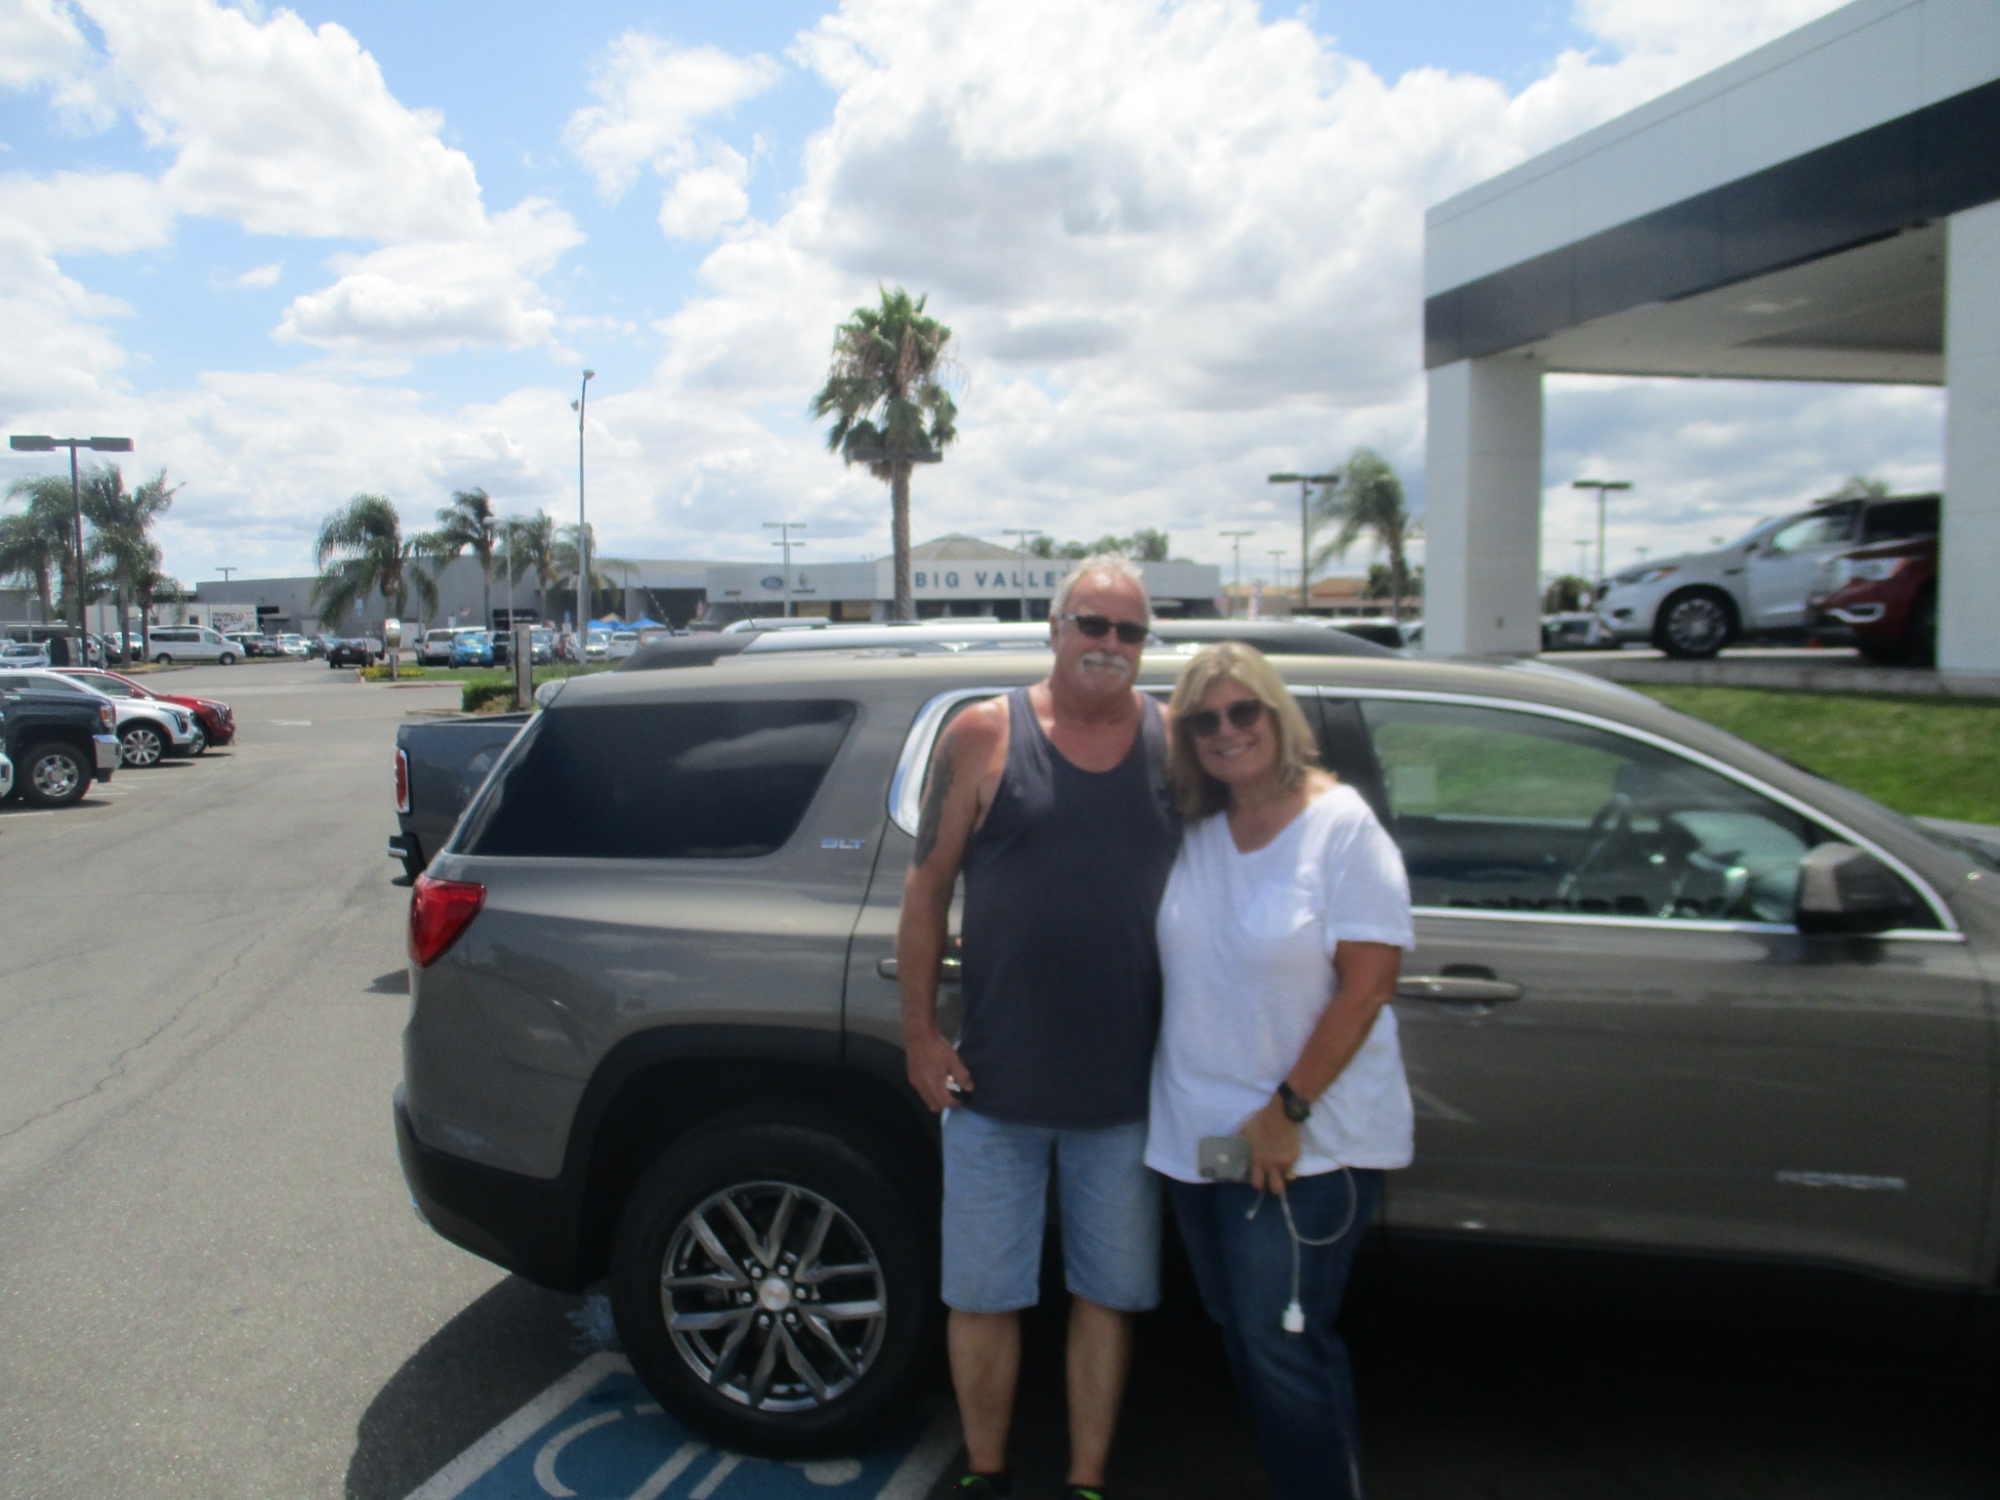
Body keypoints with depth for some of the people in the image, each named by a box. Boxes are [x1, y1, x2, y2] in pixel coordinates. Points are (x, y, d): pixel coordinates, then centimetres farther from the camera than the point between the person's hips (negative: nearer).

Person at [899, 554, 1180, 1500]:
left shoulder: (1175, 739, 1)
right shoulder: (986, 734, -4)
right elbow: (927, 886, -1)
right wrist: (919, 1034, -4)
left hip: (1125, 1087, 2)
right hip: (994, 1083, -1)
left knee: (1107, 1292, 15)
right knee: (983, 1296, 12)